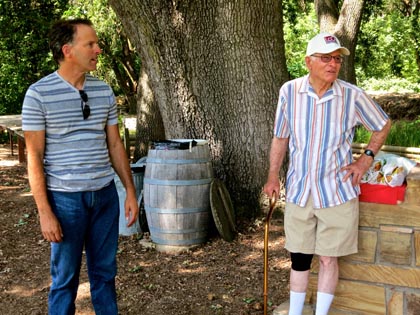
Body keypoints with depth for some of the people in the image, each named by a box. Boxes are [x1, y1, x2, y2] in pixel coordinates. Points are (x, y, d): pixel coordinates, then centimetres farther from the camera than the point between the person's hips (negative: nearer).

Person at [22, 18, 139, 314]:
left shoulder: (104, 90, 5)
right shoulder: (39, 93, -8)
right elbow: (34, 157, -8)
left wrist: (131, 191, 8)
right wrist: (45, 212, -11)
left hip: (106, 194, 4)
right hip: (66, 198, -4)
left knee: (105, 271, 13)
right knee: (65, 277, 8)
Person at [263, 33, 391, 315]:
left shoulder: (353, 96, -9)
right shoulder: (289, 91, -5)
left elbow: (383, 125, 9)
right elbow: (280, 137, 6)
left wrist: (367, 158, -2)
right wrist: (273, 176, 3)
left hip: (337, 193, -1)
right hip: (299, 192, 2)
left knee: (328, 258, 7)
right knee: (299, 257, 12)